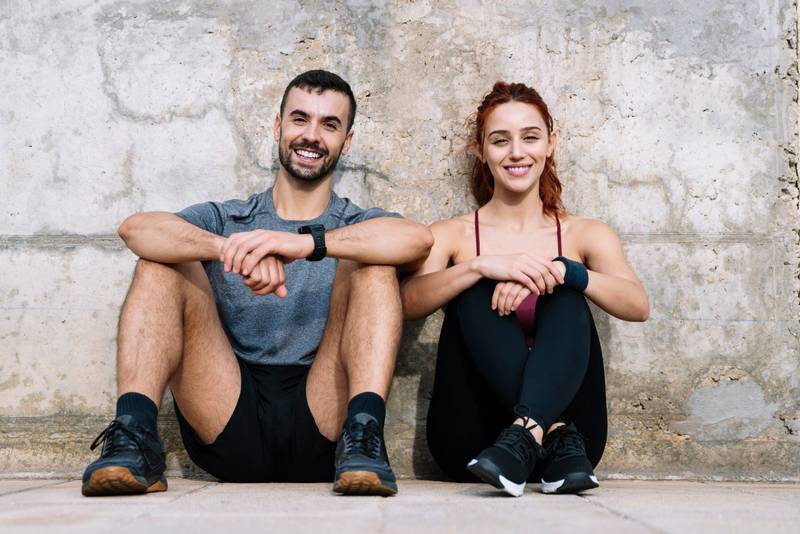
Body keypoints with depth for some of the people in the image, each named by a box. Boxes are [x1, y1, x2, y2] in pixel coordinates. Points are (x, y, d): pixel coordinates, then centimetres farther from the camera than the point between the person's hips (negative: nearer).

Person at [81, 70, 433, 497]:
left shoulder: (359, 226, 15)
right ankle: (134, 437, -25)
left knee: (370, 263, -15)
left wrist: (306, 242, -28)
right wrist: (229, 249, -26)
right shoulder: (224, 219, 18)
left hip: (320, 428, -1)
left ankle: (362, 439, -31)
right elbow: (135, 229, -6)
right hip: (231, 426, 1)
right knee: (163, 263, -9)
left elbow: (417, 238, -13)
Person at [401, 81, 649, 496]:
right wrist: (481, 267, -27)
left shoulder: (585, 235, 12)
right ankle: (557, 434, -33)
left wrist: (560, 272, -24)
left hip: (575, 424, 0)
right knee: (477, 290, -20)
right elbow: (409, 303, -11)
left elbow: (638, 306, -8)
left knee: (566, 295, -22)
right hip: (471, 444, 0)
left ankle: (525, 436, -43)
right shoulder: (453, 235, 10)